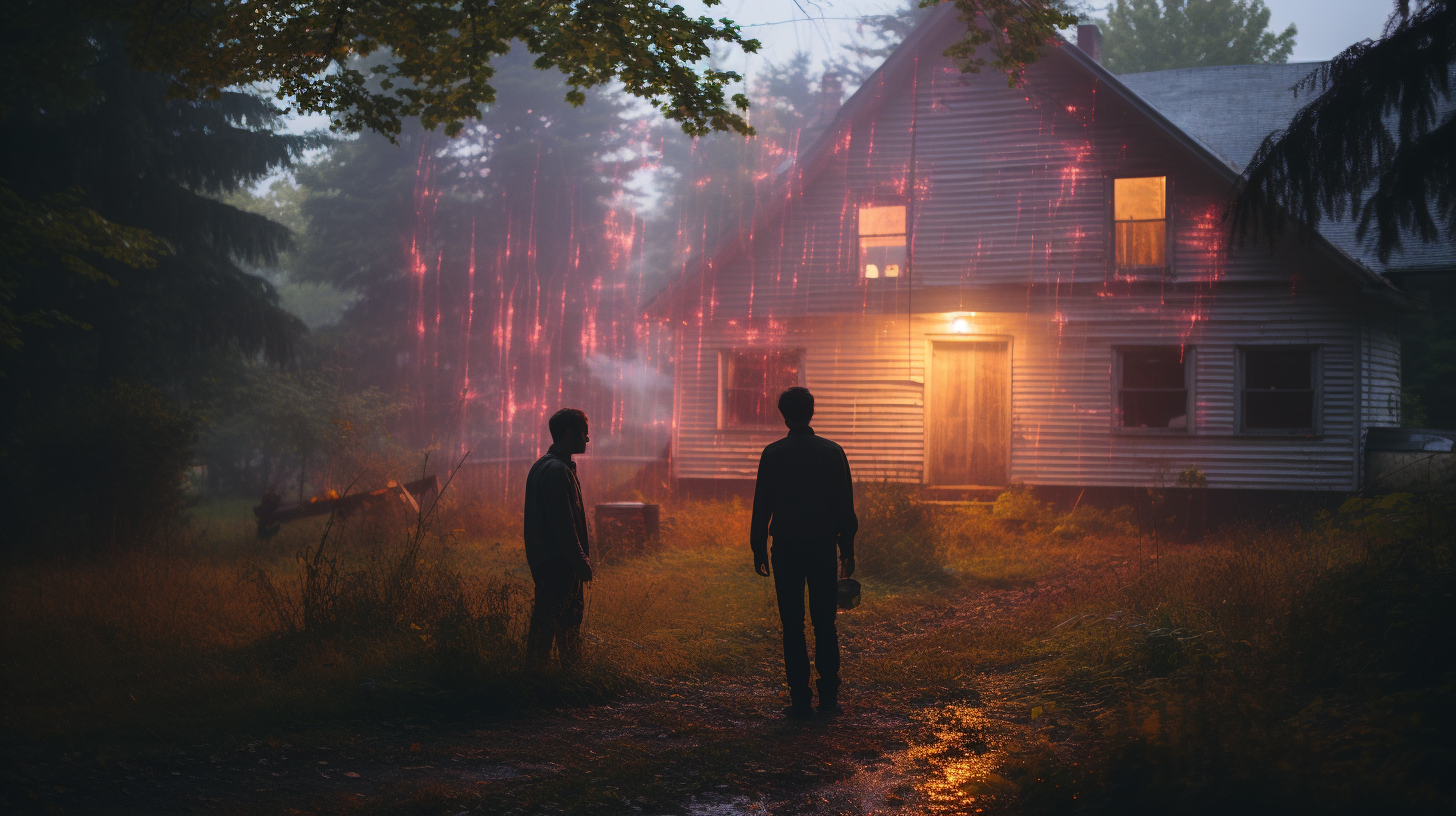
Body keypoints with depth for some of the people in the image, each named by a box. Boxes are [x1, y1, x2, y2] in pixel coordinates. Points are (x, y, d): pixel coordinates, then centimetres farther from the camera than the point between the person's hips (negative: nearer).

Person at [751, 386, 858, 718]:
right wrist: (848, 550, 7)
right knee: (825, 624, 9)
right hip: (823, 546, 1)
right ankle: (828, 696, 8)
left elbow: (762, 505, -2)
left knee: (792, 626, 2)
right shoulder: (833, 452, 0)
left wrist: (758, 549, 5)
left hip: (786, 548, -1)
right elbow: (845, 505, 2)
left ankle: (800, 699, 0)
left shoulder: (773, 454, -3)